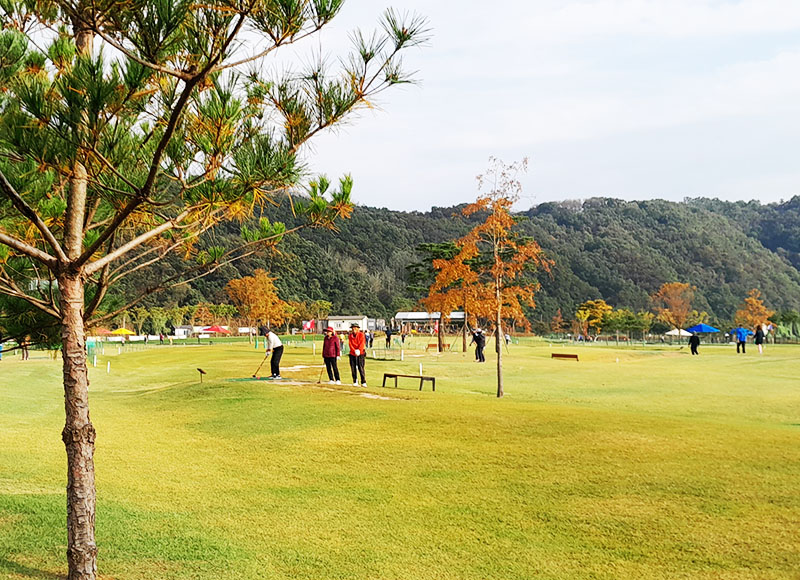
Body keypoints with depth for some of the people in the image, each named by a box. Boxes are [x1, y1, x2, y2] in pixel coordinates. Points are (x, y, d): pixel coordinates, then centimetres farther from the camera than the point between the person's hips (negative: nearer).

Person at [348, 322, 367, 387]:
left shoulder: (361, 334, 0)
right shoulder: (350, 336, 9)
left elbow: (362, 343, -8)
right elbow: (350, 344, 0)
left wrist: (358, 351, -20)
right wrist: (354, 351, -15)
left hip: (361, 353, -3)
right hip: (352, 354, 3)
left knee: (361, 368, -9)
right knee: (353, 368, 1)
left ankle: (363, 382, -6)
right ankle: (355, 382, 10)